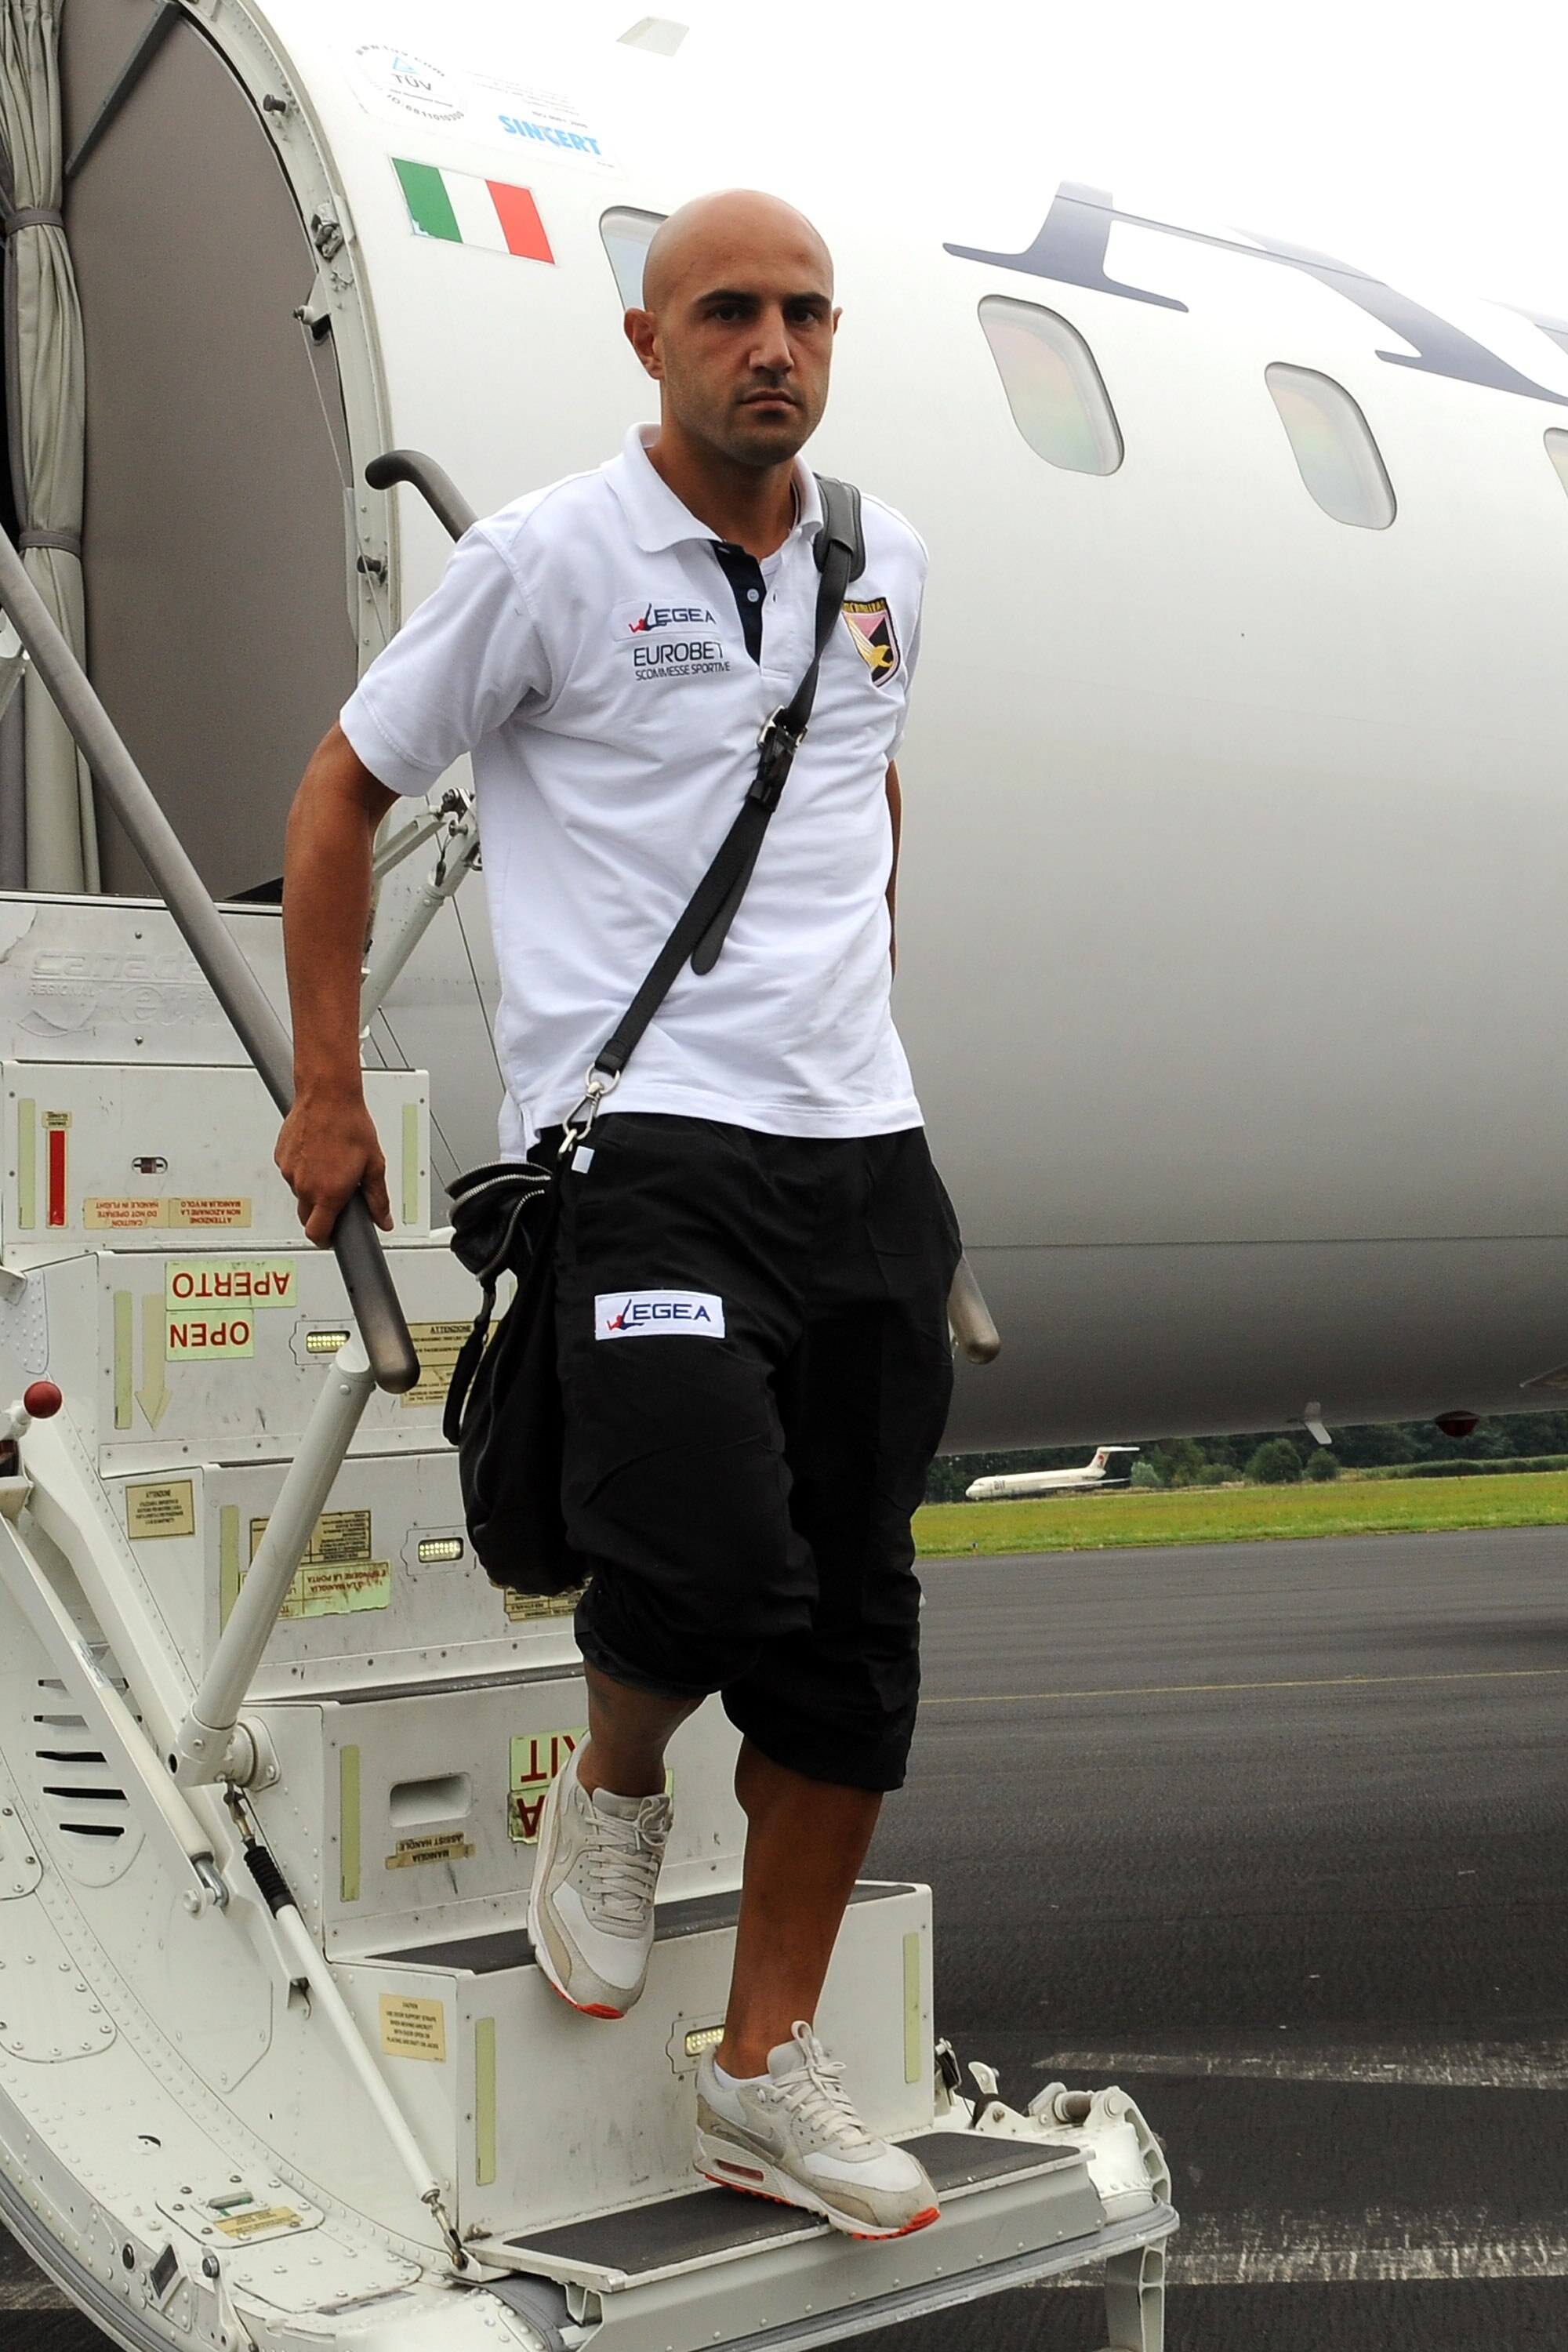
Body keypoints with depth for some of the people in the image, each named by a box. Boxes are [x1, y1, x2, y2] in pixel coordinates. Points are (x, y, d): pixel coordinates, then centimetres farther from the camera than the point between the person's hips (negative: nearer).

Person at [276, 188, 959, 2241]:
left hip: (859, 1147, 6)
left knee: (854, 1638, 6)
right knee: (714, 1565, -24)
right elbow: (342, 795, 5)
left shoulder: (882, 564, 11)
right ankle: (613, 1785, 13)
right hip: (644, 1140, -6)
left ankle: (767, 2075, 20)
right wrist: (327, 1093, 3)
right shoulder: (548, 562, -4)